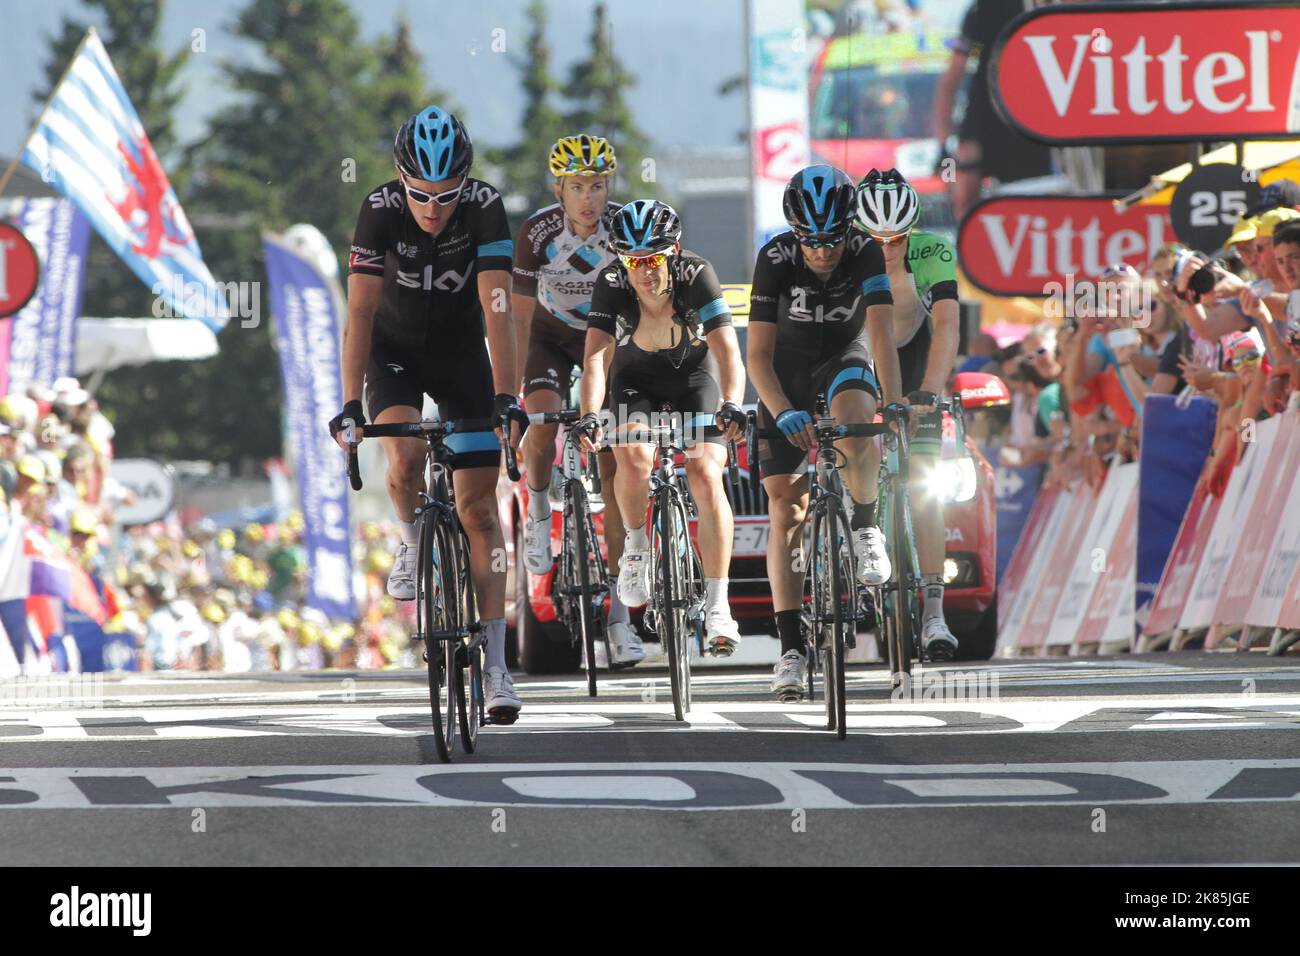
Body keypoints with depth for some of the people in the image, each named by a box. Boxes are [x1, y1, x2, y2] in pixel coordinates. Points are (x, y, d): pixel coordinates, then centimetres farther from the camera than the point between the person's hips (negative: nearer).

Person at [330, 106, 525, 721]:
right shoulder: (380, 210, -26)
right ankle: (413, 542, 3)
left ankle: (495, 667, -4)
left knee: (479, 509, -6)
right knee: (404, 459, -31)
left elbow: (496, 308, -32)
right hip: (396, 349, 0)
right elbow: (360, 311, -29)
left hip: (461, 351, 0)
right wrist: (350, 405, -38)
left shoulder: (484, 208, -27)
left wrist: (505, 400, -42)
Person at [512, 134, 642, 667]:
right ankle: (538, 507, 2)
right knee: (543, 423, -31)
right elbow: (521, 317, -23)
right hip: (553, 335, 0)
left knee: (614, 467, -7)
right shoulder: (538, 233, -26)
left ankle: (618, 612, -4)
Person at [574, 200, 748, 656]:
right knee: (634, 458, -29)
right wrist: (589, 416, -51)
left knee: (706, 474, -19)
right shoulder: (612, 285, -27)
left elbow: (727, 350, -38)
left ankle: (717, 607, -15)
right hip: (635, 375, 1)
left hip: (693, 371, -1)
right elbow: (596, 358, -34)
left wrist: (732, 404, -56)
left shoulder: (696, 275, -29)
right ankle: (636, 545, 1)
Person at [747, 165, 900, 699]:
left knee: (854, 420, -38)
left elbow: (882, 333, -33)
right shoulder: (776, 259, -25)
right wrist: (784, 413, -38)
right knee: (784, 505, -7)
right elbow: (758, 353, -24)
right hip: (788, 371, 1)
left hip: (845, 359, -1)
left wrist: (892, 403, -46)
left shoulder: (866, 256, -24)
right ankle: (791, 647, -4)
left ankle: (866, 530, -13)